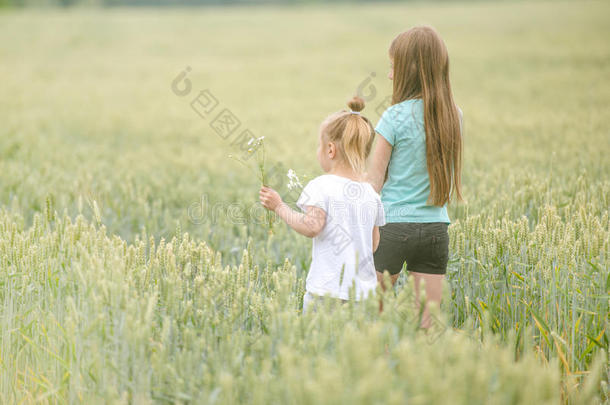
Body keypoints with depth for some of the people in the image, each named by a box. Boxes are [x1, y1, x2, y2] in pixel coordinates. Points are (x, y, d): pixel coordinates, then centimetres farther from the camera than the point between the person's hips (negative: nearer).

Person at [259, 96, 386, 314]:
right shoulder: (371, 193, 8)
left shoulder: (321, 186, -8)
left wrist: (279, 206, -8)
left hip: (327, 291, -5)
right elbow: (374, 244, 14)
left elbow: (311, 227, -18)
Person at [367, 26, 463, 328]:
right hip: (436, 227, 5)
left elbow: (373, 182, -7)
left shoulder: (395, 117, -10)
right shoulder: (453, 116, 3)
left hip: (393, 225, -5)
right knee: (427, 326, 6)